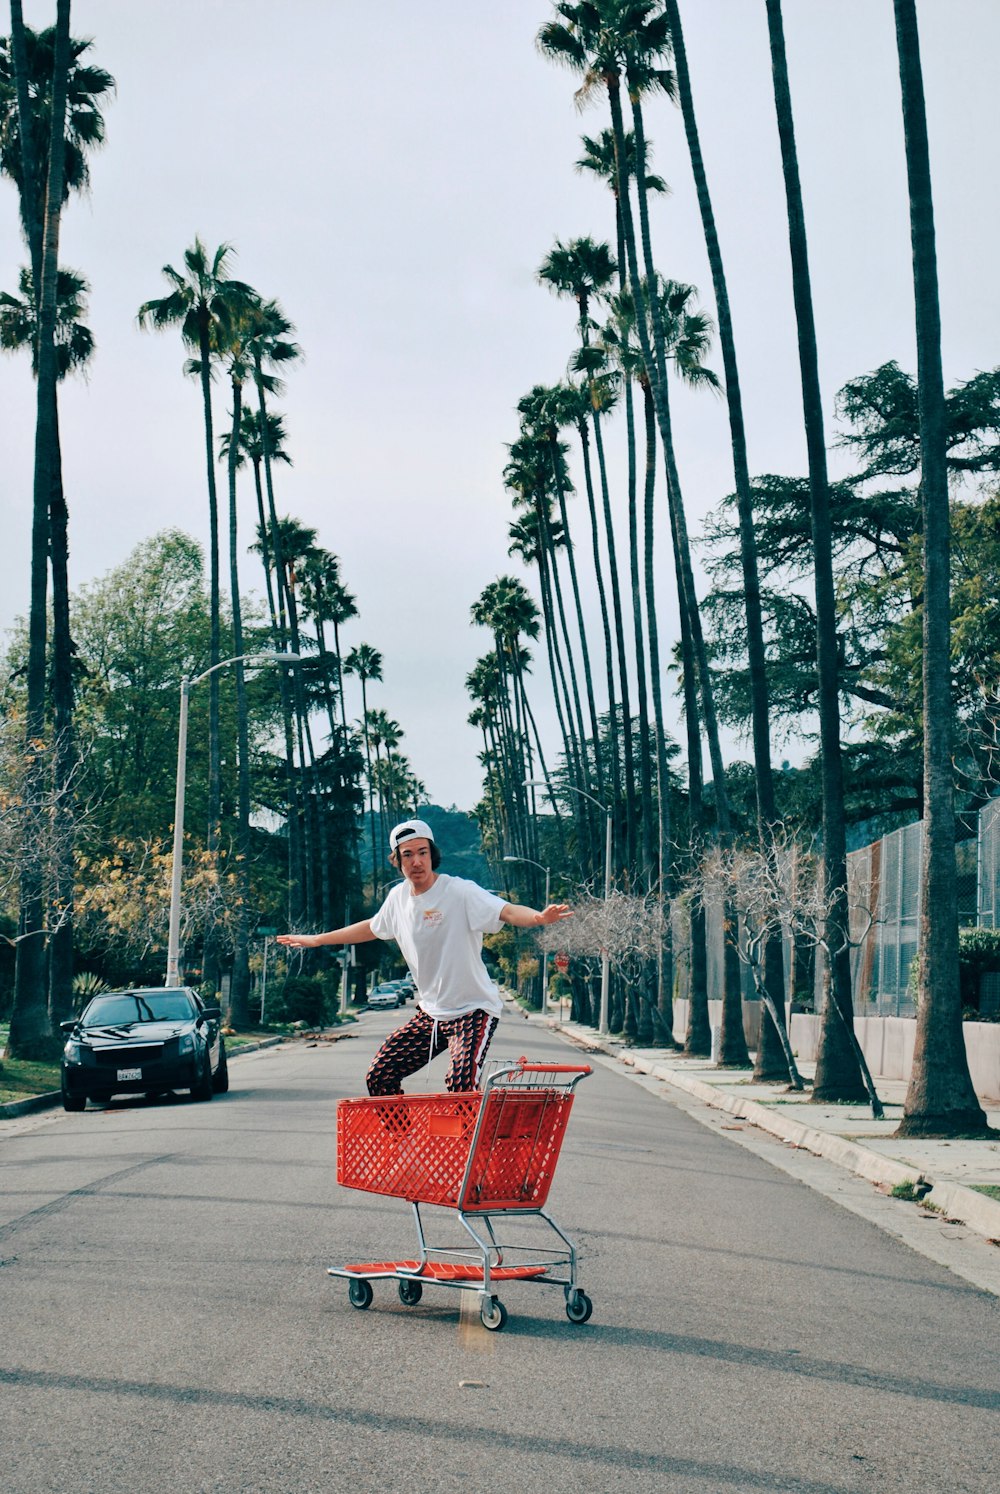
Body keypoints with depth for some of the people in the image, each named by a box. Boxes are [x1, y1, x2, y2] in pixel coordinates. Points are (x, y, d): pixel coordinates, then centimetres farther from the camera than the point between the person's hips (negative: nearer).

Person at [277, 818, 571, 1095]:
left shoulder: (461, 892, -18)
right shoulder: (398, 897, 3)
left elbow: (508, 911, -33)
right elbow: (371, 928, 23)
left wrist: (539, 917, -56)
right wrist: (316, 940, 31)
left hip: (473, 1010, -7)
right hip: (430, 1012, 7)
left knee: (460, 1085, -27)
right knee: (379, 1077, 6)